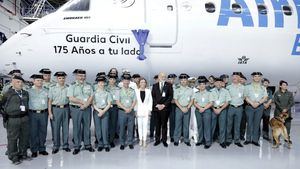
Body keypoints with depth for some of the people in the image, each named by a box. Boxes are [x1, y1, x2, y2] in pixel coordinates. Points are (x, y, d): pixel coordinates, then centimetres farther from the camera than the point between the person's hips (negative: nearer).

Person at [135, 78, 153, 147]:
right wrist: (135, 110, -4)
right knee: (140, 125, 6)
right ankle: (140, 139, 15)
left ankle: (144, 140, 5)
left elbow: (150, 101, 6)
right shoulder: (136, 91, 1)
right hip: (139, 111, 0)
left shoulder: (148, 91, 3)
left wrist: (149, 110, 0)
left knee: (145, 125, -2)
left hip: (146, 111, 0)